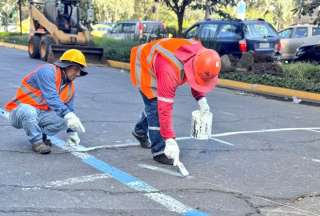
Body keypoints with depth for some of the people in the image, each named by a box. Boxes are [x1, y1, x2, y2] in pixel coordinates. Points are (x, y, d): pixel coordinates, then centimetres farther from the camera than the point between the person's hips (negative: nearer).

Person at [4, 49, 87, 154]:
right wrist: (68, 115, -40)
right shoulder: (48, 71, -19)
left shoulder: (70, 87, 7)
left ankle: (41, 134, 9)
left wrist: (72, 132, 8)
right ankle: (36, 141, -16)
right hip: (20, 112, -6)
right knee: (29, 111, -40)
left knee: (65, 121, -18)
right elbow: (51, 98, -31)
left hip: (41, 115, 7)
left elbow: (69, 109, 17)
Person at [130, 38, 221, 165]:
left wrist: (201, 98, -15)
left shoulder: (200, 56, -25)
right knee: (155, 106, -16)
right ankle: (159, 151, -7)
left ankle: (140, 131, 44)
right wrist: (170, 140, -39)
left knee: (155, 103, 18)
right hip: (144, 66, -7)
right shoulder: (170, 71, -44)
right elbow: (165, 108, -41)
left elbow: (197, 79, -1)